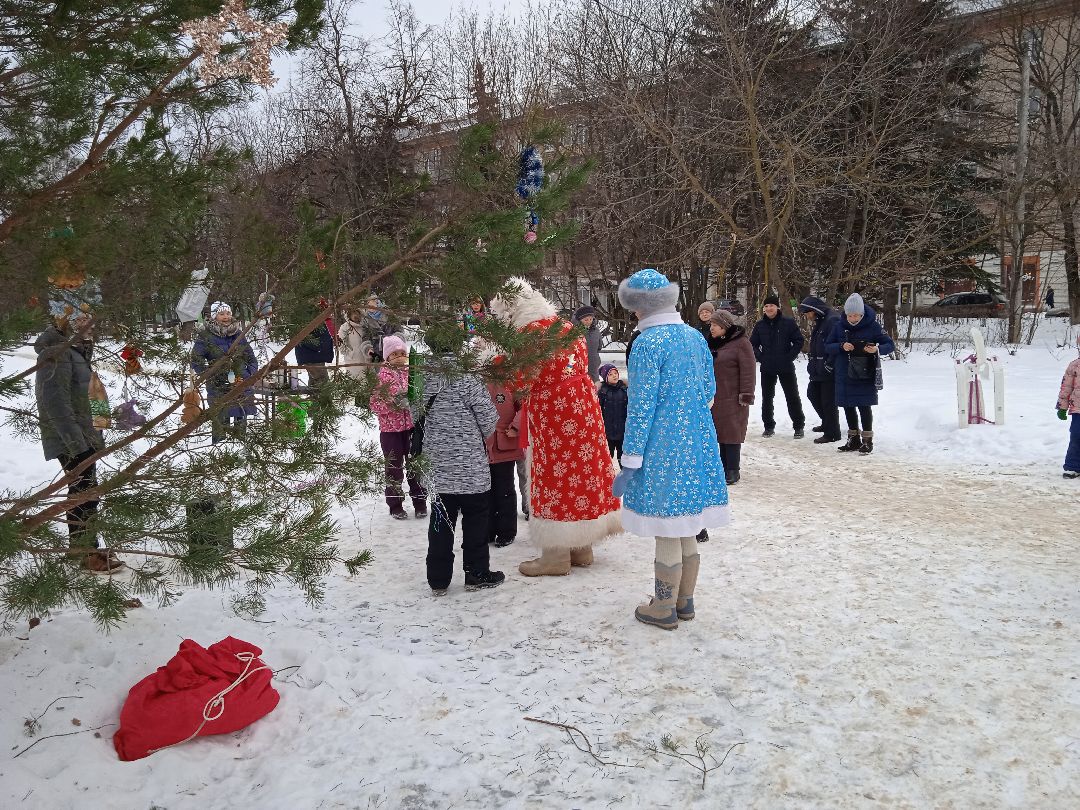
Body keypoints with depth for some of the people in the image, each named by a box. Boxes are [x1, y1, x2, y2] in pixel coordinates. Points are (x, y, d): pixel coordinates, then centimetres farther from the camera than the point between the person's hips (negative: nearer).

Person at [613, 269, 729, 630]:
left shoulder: (647, 344, -16)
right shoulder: (695, 336, 6)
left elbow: (641, 407, -17)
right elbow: (709, 390, 14)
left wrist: (630, 462, -12)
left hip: (662, 447, -7)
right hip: (697, 443, 7)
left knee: (667, 533, 4)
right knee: (686, 527, 17)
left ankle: (665, 609, 17)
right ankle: (685, 601, 29)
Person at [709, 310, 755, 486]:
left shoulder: (741, 342, -10)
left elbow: (748, 370, -14)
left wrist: (746, 395, -18)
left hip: (732, 399, -7)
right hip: (715, 398, 8)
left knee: (731, 433, -4)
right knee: (721, 432, 12)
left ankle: (733, 471, 2)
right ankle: (723, 467, 20)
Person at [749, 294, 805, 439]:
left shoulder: (788, 322, -5)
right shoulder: (760, 325, 4)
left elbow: (799, 341, -3)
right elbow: (753, 344, 11)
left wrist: (790, 357, -9)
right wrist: (760, 357, -1)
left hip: (786, 367, -3)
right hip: (767, 369, 3)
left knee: (792, 397, 2)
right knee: (767, 398, 8)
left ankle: (799, 426, 13)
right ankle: (769, 426, 20)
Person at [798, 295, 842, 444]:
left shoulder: (833, 320, -17)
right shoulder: (818, 323, 16)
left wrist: (829, 365, -21)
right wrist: (812, 364, 17)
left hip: (829, 372, -11)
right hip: (818, 371, 11)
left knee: (828, 401, -4)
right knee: (813, 394, 20)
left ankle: (832, 433, 8)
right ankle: (827, 423, 36)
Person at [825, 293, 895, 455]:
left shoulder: (872, 326, -6)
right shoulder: (840, 326, 2)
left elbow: (890, 345, -2)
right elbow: (828, 347, 4)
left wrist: (877, 349, -23)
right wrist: (841, 346, -16)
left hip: (865, 375, -4)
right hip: (844, 375, 4)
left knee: (864, 406, -3)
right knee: (848, 407, 10)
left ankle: (867, 440, 8)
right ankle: (854, 439, 23)